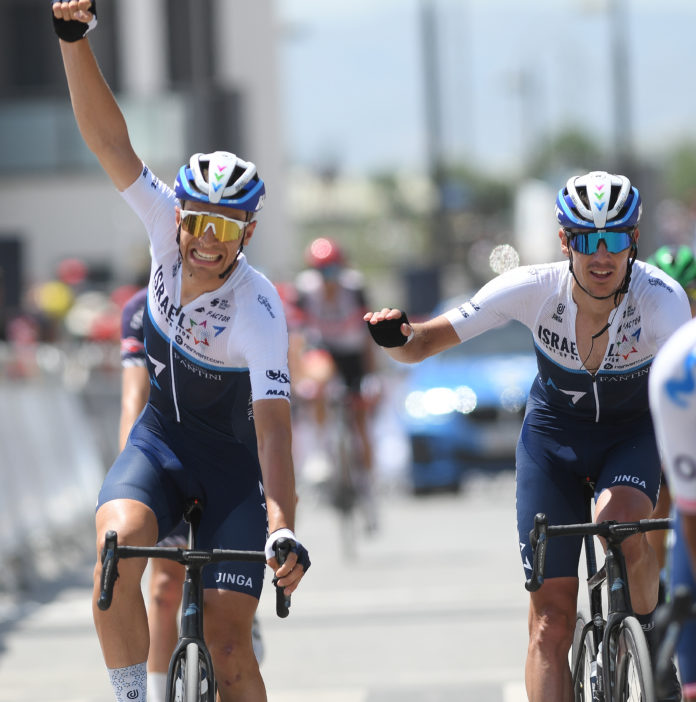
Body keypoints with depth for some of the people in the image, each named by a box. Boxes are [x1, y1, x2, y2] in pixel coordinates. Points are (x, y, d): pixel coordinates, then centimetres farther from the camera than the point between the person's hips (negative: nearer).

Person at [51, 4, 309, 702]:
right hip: (162, 438, 3)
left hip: (235, 461, -3)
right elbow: (108, 141, -24)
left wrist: (282, 530, -50)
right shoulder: (168, 228, -17)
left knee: (227, 637, -11)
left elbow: (273, 427, -37)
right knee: (117, 542, -28)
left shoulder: (259, 311, -29)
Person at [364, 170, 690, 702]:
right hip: (554, 430, 1)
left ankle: (655, 639, -5)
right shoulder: (534, 288, -27)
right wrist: (397, 336, -44)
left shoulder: (662, 299, -31)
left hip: (633, 430, -1)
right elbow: (422, 346, -22)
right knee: (551, 622, -4)